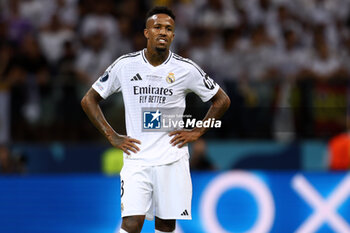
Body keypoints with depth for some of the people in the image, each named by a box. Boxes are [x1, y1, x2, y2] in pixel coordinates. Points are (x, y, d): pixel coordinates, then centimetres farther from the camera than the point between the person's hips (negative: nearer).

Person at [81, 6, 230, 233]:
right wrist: (112, 136, 1)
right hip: (137, 160, -1)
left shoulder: (186, 69, -2)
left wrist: (197, 132, 3)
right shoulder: (126, 65, -2)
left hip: (172, 160, 1)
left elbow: (222, 100, 11)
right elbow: (89, 100, 8)